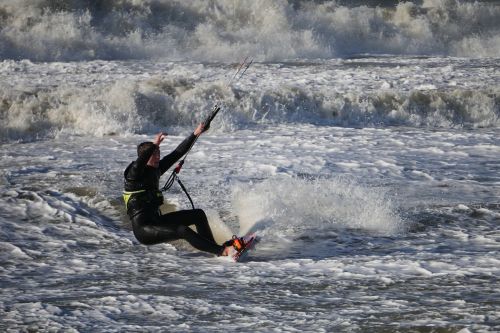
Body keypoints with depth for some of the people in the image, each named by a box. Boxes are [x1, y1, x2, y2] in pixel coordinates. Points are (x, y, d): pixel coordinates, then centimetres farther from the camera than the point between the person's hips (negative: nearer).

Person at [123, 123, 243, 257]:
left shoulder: (155, 170, 10)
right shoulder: (134, 174, -11)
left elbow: (177, 153, 13)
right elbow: (138, 164, -35)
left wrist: (196, 134, 11)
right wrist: (154, 145, -42)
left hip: (156, 221, 9)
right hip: (143, 230, -9)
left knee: (198, 214, 6)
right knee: (183, 231, -27)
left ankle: (213, 246, 9)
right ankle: (223, 251, -30)